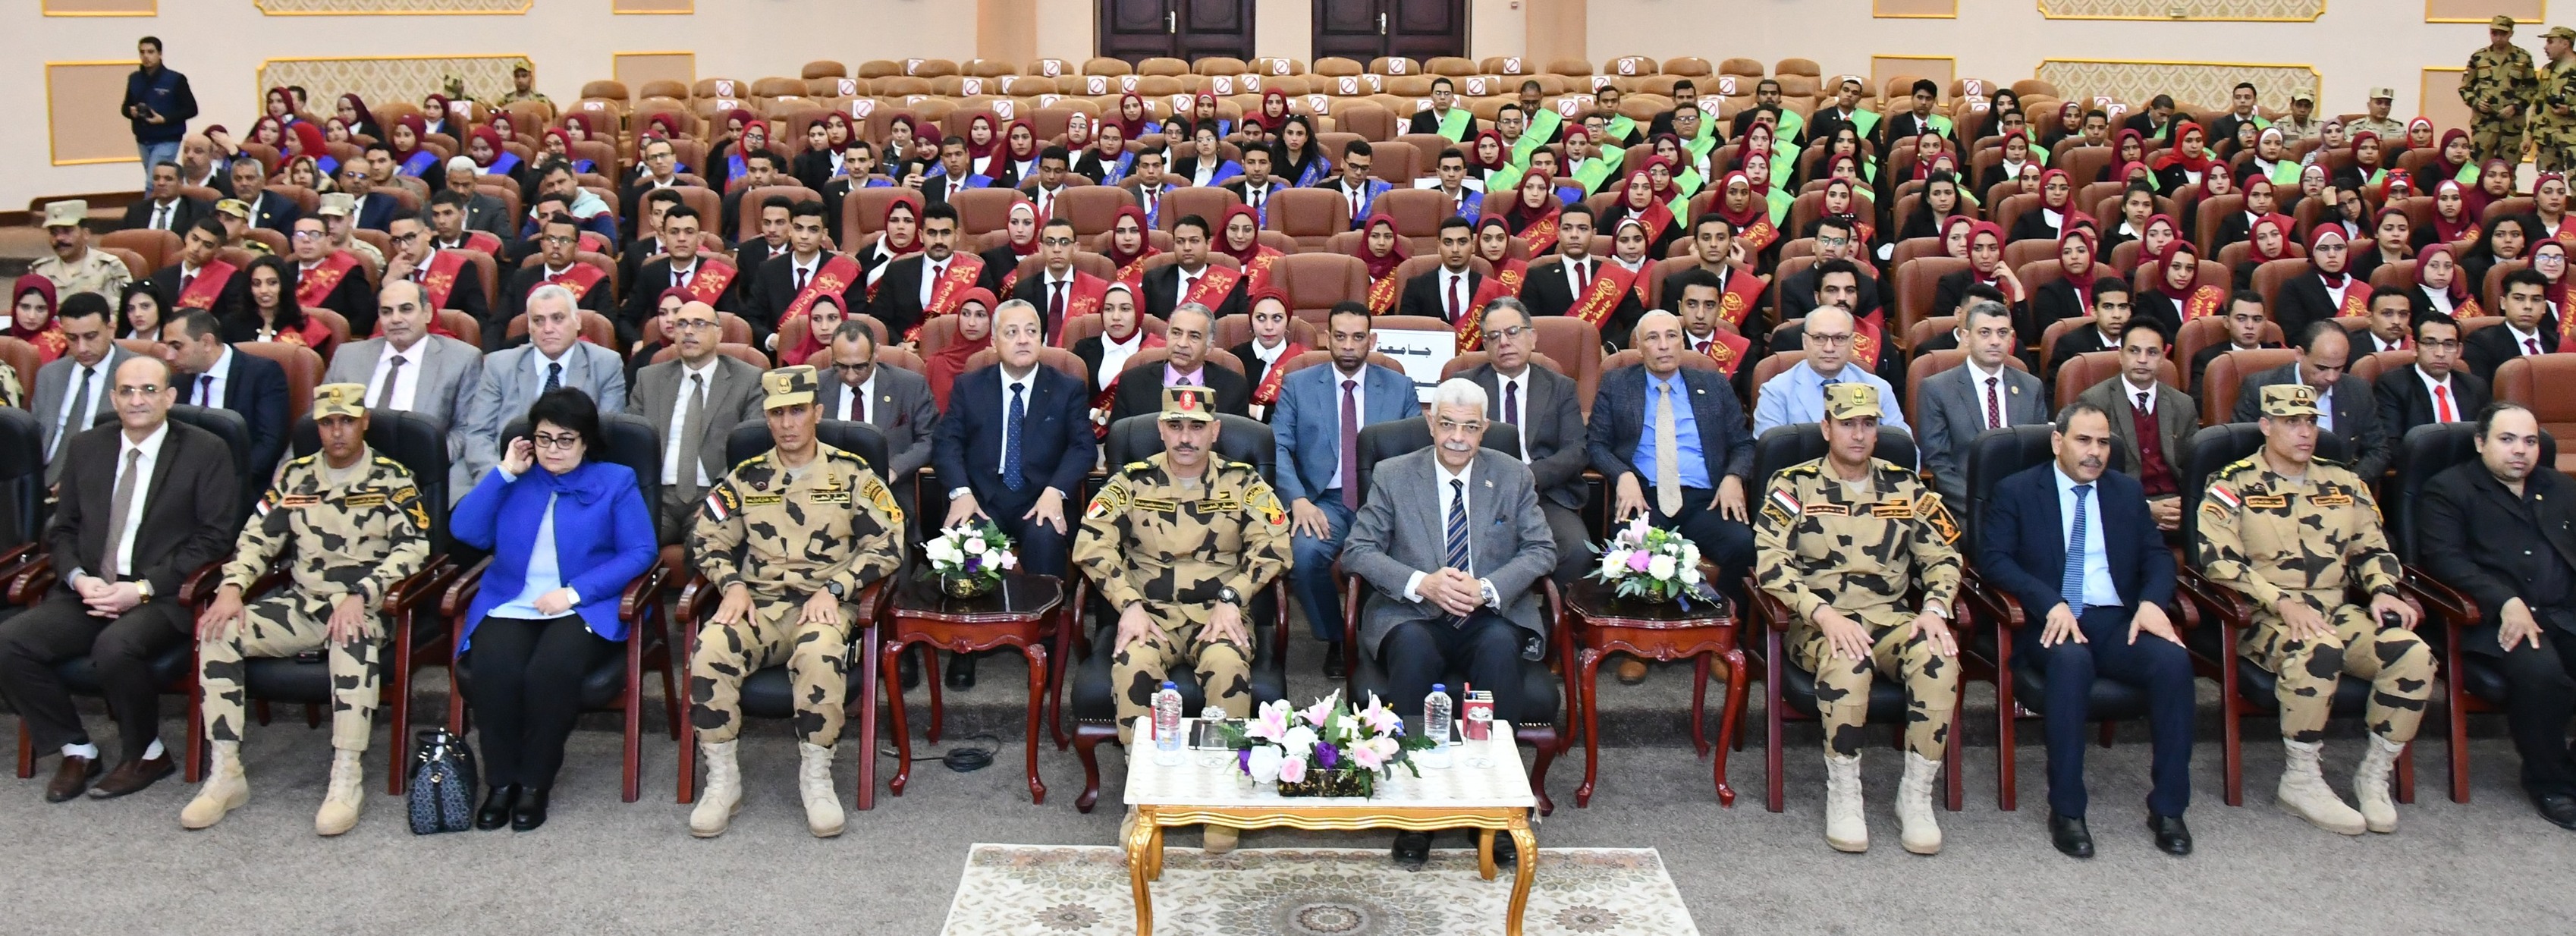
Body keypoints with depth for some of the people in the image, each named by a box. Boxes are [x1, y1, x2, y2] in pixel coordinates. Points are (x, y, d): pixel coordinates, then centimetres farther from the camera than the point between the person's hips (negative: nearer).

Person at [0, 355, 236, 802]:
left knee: (115, 646, -34)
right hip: (90, 591, 5)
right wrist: (79, 578, -5)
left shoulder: (206, 451, 0)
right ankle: (76, 750, 2)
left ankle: (147, 754, -7)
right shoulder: (86, 447, 14)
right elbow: (62, 529, 17)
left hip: (163, 595, -5)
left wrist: (143, 588, -14)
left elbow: (213, 539, -5)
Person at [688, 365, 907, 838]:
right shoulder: (746, 478, 14)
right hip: (760, 604, 3)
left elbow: (888, 546, 1)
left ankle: (816, 776, -18)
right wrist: (733, 584, -4)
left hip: (825, 603, -2)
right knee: (711, 649, -30)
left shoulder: (851, 474, 7)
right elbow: (706, 539, 15)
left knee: (820, 652, -38)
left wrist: (834, 588, -10)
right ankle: (722, 779, -14)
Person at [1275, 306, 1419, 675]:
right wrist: (1298, 500, -17)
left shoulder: (1400, 388, 13)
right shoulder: (1297, 385, 11)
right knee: (1304, 553, -33)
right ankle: (1334, 641, -4)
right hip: (1324, 501, 0)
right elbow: (1278, 447, 1)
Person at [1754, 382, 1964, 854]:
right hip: (1818, 621, -3)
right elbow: (1769, 562, -10)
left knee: (1940, 657, -30)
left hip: (1891, 616, 3)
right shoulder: (1795, 485, 1)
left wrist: (1935, 608, -7)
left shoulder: (1904, 488, 12)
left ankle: (1916, 795, -14)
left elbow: (1944, 555, 14)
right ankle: (1842, 795, -18)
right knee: (1848, 658, -38)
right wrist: (1824, 614, -23)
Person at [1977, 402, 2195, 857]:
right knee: (2072, 658, -37)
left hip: (2118, 621, 4)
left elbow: (2158, 557, 13)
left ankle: (2168, 808, -17)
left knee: (2173, 659, -28)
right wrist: (2051, 604, -19)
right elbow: (1993, 559, -4)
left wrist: (2151, 602, -10)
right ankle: (2066, 811, -28)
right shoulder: (2015, 491, 7)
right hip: (2050, 623, -4)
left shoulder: (2128, 492, 19)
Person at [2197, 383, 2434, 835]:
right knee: (2318, 651, -38)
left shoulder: (2344, 484, 17)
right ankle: (2300, 780, -20)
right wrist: (2282, 603, -22)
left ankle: (2374, 775, -5)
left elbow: (2373, 549, 21)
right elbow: (2219, 561, -11)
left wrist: (2383, 590, -2)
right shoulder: (2233, 486, 0)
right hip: (2266, 618, -5)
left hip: (2338, 611, 5)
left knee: (2414, 654, -22)